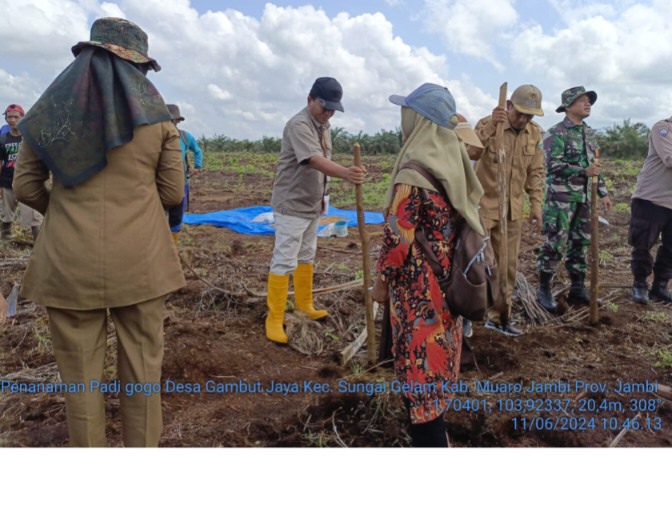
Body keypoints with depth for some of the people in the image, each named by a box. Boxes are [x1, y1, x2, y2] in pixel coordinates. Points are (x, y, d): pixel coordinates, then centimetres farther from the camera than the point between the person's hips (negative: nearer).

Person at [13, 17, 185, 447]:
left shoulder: (51, 107, 4)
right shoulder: (156, 113, 0)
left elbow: (26, 186, 7)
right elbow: (173, 193, 2)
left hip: (69, 262, 1)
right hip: (140, 261, -1)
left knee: (80, 372, 12)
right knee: (142, 366, 11)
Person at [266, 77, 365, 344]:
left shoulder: (323, 126, 9)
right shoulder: (299, 124, -21)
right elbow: (314, 161, -37)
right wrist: (345, 172, -53)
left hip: (312, 205, 9)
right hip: (292, 206, -9)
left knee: (306, 257, 19)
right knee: (284, 262, -4)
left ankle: (304, 306, 34)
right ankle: (274, 319, 4)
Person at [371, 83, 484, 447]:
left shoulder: (412, 174, -21)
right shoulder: (455, 163, 4)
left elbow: (398, 238, -20)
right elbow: (465, 220, 11)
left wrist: (381, 281, -6)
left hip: (417, 287, -9)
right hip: (447, 280, 9)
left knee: (418, 368, 3)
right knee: (437, 359, 22)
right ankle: (434, 435, 39)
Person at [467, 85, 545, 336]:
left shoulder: (535, 133, 4)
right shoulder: (487, 124, -10)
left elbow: (536, 172, 10)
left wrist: (536, 205, 6)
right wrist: (490, 126, -37)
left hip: (513, 209, 5)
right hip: (483, 205, -5)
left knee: (507, 265, 10)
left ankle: (498, 316, 23)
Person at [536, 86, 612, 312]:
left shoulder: (589, 133, 15)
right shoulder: (557, 133, -8)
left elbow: (594, 166, 20)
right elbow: (554, 166, -18)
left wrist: (603, 193, 16)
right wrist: (584, 171, -25)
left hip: (584, 198, 7)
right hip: (561, 198, -7)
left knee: (580, 244, 11)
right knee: (555, 244, -5)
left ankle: (578, 289, 20)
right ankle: (544, 289, 5)